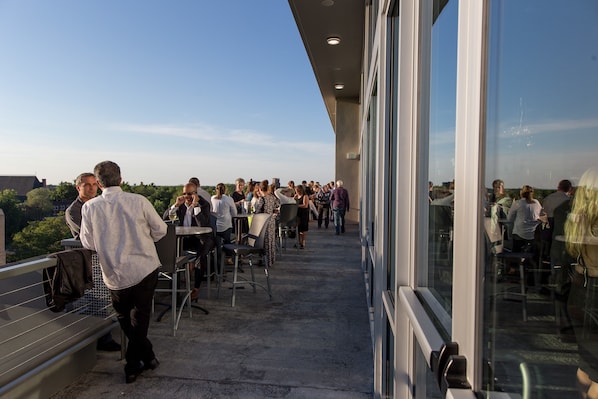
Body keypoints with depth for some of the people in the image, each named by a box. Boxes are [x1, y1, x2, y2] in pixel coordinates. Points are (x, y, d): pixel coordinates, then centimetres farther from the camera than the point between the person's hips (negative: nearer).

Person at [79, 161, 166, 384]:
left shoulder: (90, 207, -6)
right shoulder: (138, 201, -9)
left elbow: (88, 244, 0)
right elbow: (160, 230, 0)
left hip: (115, 275, 1)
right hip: (145, 268, -1)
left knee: (125, 318, 21)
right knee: (140, 317, 14)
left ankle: (147, 357, 26)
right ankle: (133, 364, 20)